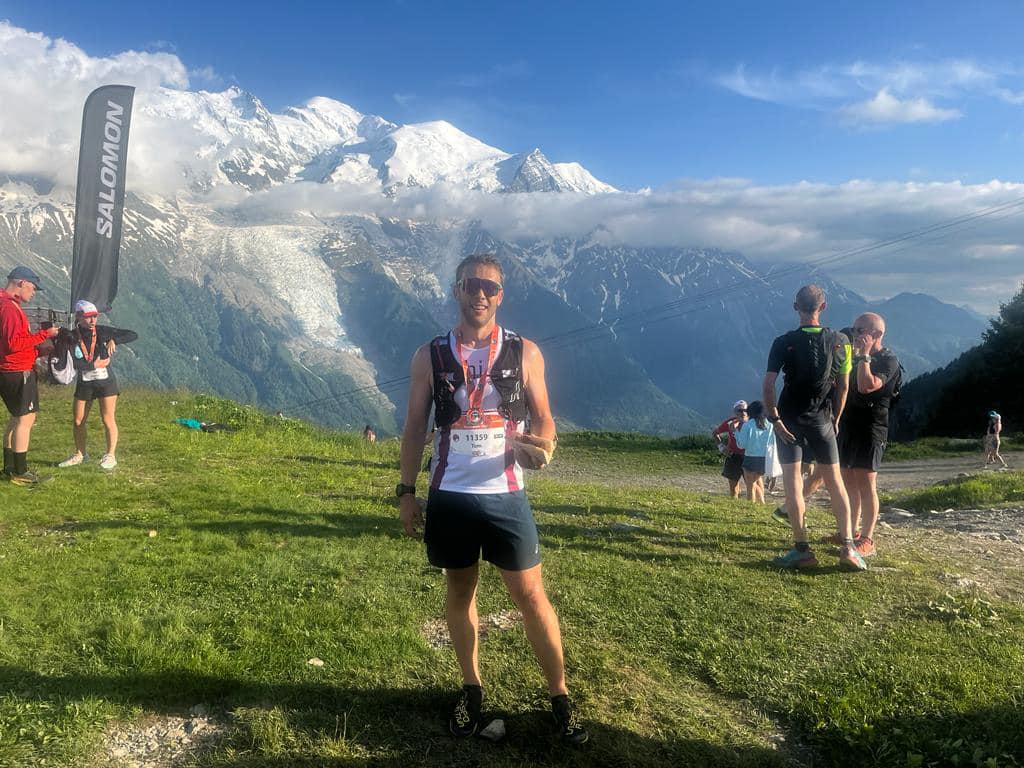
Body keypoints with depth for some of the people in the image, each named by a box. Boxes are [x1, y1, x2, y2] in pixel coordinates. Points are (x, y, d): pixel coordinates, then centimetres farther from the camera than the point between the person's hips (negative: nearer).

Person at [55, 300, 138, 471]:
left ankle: (110, 456, 6)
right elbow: (76, 364, -19)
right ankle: (80, 454, 28)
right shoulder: (71, 337, -8)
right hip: (84, 384, 2)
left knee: (107, 419, -5)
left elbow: (133, 335, -10)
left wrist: (114, 340, -22)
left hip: (106, 382, -2)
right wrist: (95, 364, -19)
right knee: (77, 422, 9)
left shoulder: (103, 331, -7)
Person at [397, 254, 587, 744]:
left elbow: (543, 418, 3)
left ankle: (560, 695, 18)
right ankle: (472, 688, 31)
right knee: (460, 590, 13)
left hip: (505, 496, -1)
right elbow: (415, 428, 6)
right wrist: (406, 491, 3)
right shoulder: (429, 356, 2)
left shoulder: (525, 353, -1)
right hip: (449, 497, 2)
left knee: (531, 596, 3)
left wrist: (541, 444, -20)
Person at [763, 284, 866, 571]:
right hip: (822, 420, 3)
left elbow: (768, 385, -15)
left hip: (790, 421, -2)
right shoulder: (839, 341, 0)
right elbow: (843, 386, 4)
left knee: (792, 482, 1)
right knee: (835, 482, 10)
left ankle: (802, 550, -1)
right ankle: (848, 547, 8)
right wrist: (835, 419, 14)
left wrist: (775, 419, -8)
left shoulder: (784, 342, -8)